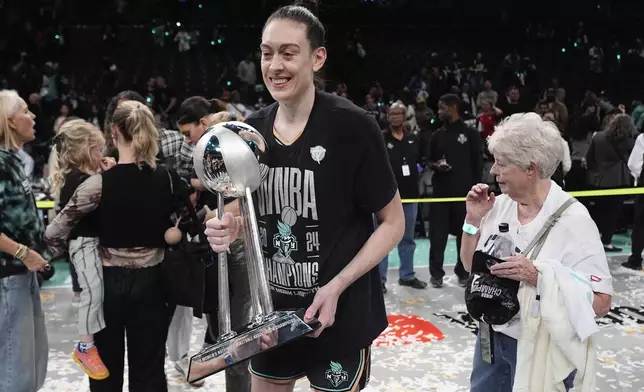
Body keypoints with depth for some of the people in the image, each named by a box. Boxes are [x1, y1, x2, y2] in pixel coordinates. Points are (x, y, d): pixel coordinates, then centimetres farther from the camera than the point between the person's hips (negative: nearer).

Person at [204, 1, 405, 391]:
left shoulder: (352, 125, -16)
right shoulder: (253, 130, -2)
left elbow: (393, 222, -10)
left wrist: (336, 287, -18)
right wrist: (231, 228, -11)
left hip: (340, 314, -5)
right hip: (272, 310, 5)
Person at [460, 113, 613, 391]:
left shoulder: (573, 220, -19)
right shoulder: (499, 205, -2)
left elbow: (600, 303, -21)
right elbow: (471, 266, 7)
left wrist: (538, 277, -32)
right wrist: (473, 220, -6)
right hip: (492, 335, 6)